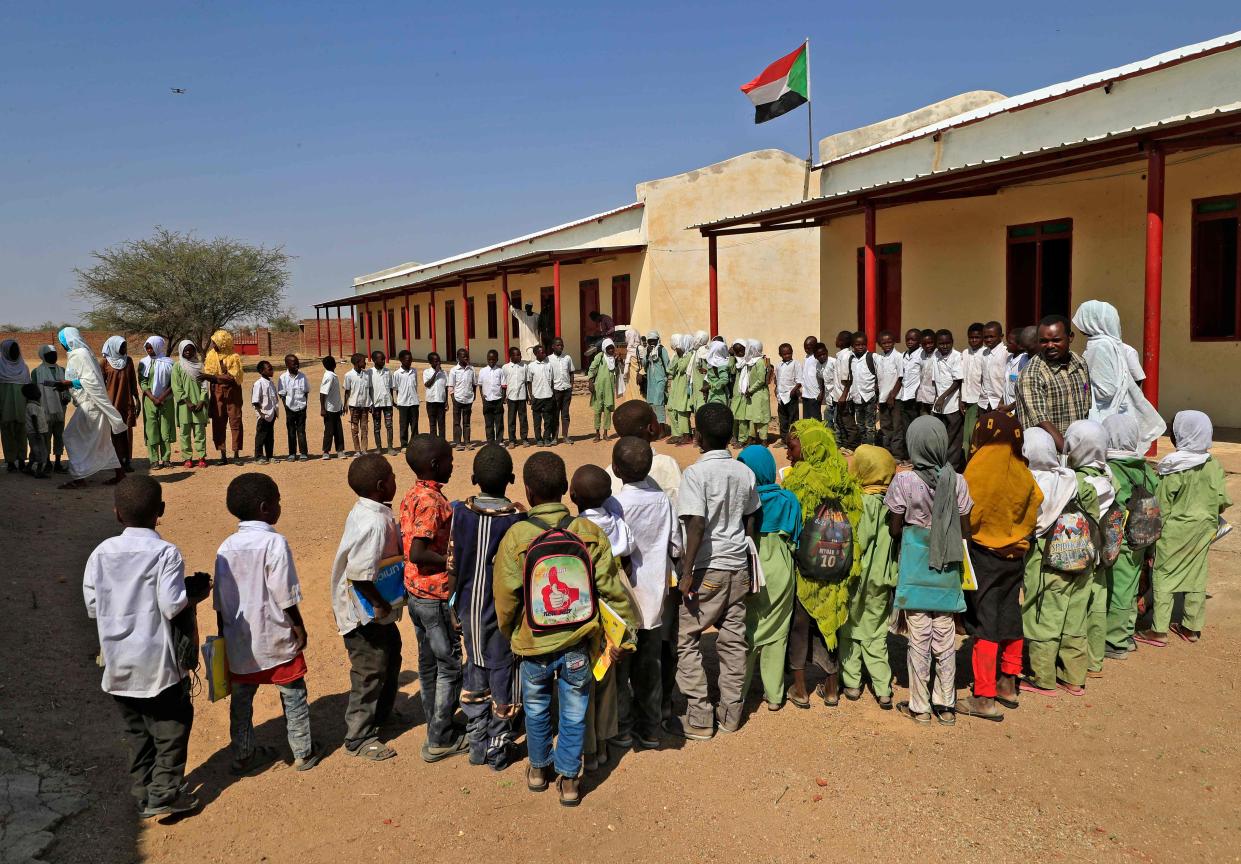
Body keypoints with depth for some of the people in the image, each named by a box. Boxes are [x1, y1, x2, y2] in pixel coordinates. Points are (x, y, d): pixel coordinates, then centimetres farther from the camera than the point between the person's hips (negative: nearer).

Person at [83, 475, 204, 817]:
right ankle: (165, 793, 8)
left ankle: (144, 794, 27)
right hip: (156, 661, -5)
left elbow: (91, 605, 3)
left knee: (136, 728, 18)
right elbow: (172, 605, -20)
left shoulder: (101, 553, -2)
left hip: (118, 662, 5)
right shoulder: (165, 552, -16)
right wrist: (194, 597, -1)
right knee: (173, 725, 10)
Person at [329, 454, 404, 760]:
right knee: (370, 672, 4)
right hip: (366, 614, -10)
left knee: (390, 659, 25)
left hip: (378, 611, 10)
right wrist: (380, 604, -21)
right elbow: (360, 573, -32)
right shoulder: (375, 522, -28)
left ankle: (380, 714, 44)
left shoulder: (366, 512, 3)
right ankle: (359, 738, 19)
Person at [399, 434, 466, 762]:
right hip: (437, 596, -9)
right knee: (450, 666, 2)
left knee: (429, 661, 18)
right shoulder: (433, 501, -22)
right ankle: (440, 740, 11)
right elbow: (418, 554, -28)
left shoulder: (412, 496, 6)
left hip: (416, 592, 9)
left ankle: (437, 727, 31)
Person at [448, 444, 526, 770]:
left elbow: (452, 563, 0)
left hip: (470, 606, 3)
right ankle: (499, 749, 20)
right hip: (504, 608, -3)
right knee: (503, 673, 10)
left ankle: (477, 744, 26)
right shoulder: (518, 517, -16)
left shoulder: (460, 511, -7)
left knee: (474, 672, 17)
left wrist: (456, 605, 13)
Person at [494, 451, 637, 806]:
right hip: (577, 643, 0)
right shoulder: (588, 531, -11)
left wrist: (508, 634, 10)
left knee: (536, 709, 22)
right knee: (573, 714, 16)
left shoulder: (515, 537, -15)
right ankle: (568, 779, 26)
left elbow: (505, 598, -8)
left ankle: (538, 768, 39)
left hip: (533, 644, 0)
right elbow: (611, 588, -9)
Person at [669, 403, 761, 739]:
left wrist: (687, 572, -17)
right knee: (733, 641, 13)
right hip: (738, 567, 6)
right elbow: (752, 523, 12)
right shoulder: (745, 473, 6)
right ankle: (731, 713, 22)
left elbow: (697, 525, -20)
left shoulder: (696, 473, -13)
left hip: (707, 569, -6)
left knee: (686, 641, 5)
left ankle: (699, 718, 6)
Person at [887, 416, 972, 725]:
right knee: (946, 639, 11)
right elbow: (964, 528, 3)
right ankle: (946, 705, 20)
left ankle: (920, 706, 13)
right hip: (947, 571, 3)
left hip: (915, 570, -3)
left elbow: (894, 529, -5)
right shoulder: (957, 482, -5)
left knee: (919, 639, 4)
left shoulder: (904, 482, -13)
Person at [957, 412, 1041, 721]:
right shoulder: (1022, 472, -4)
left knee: (983, 623, 1)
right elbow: (1033, 512, 4)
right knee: (1010, 618, 17)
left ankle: (985, 698, 4)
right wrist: (1019, 539, 16)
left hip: (983, 555, -5)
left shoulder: (979, 469, -19)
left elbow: (966, 516, -17)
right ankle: (1008, 684, 30)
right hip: (1015, 556, 5)